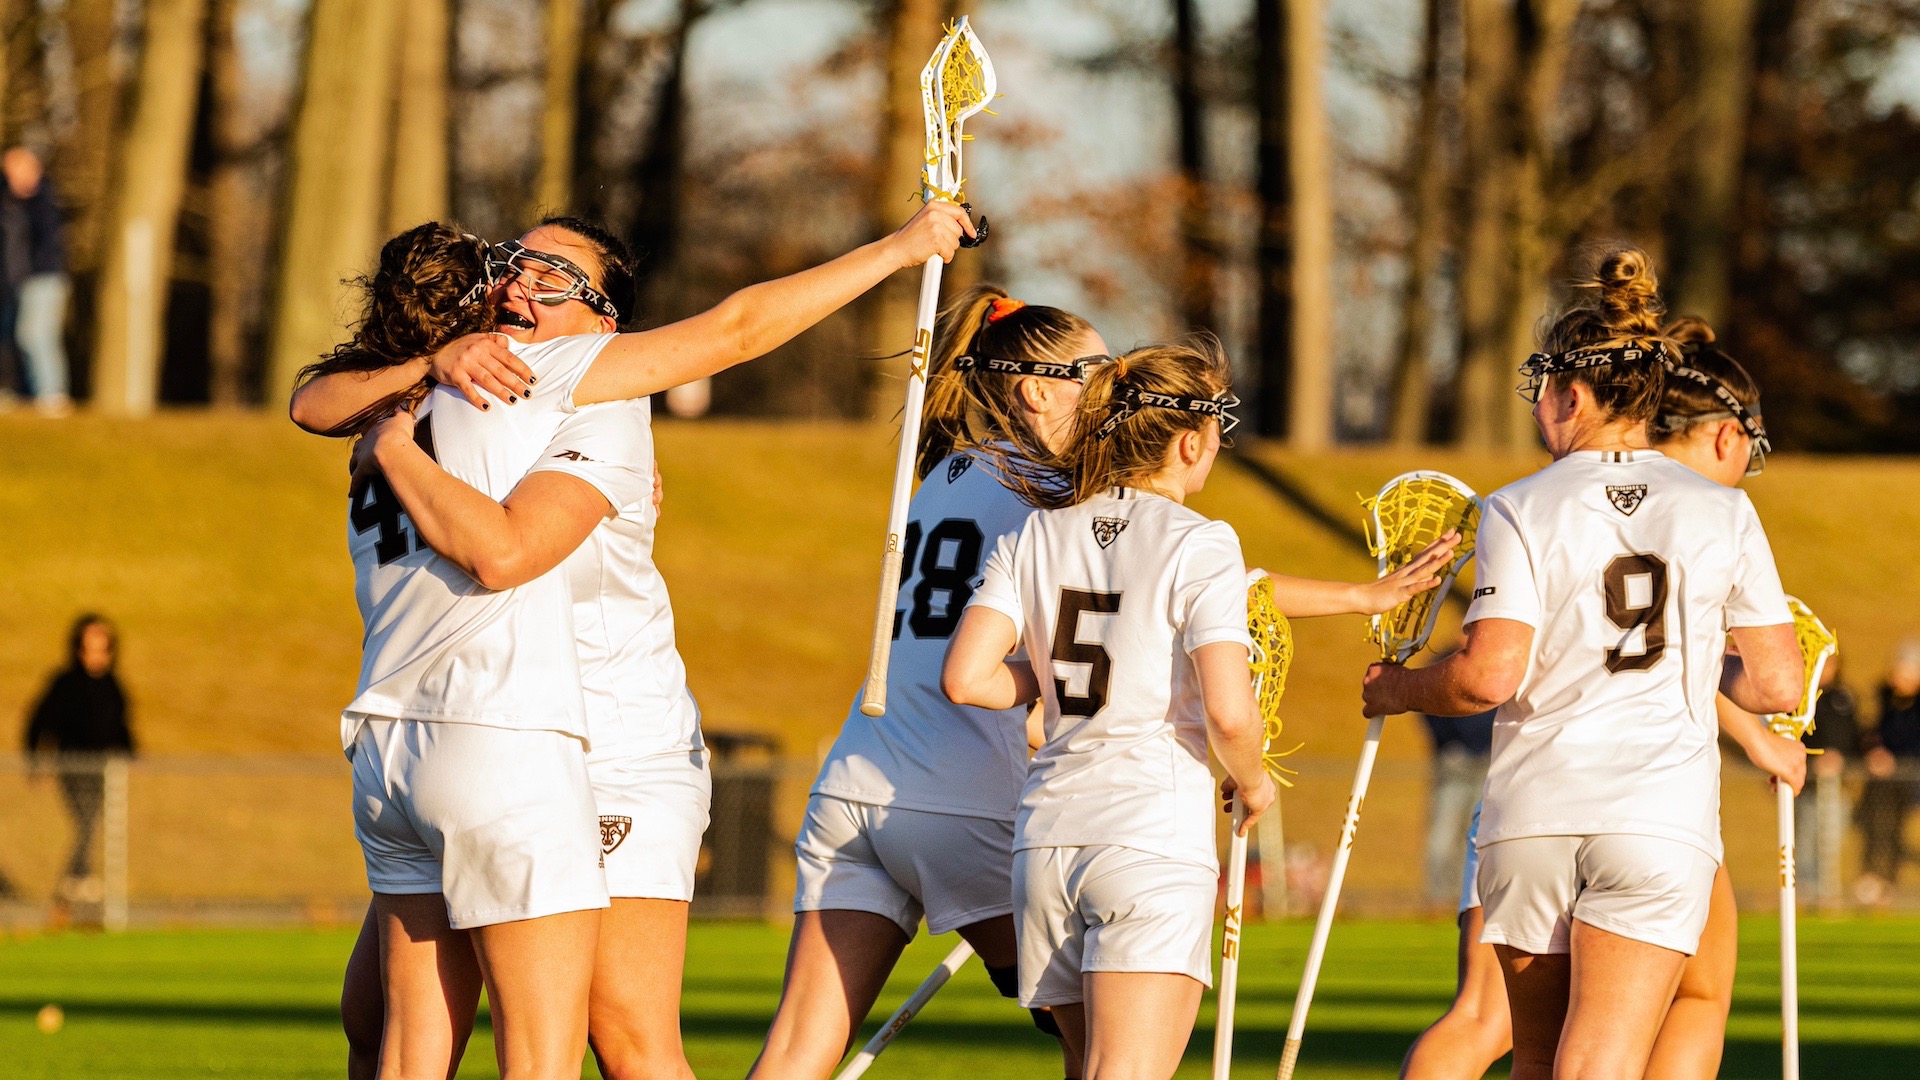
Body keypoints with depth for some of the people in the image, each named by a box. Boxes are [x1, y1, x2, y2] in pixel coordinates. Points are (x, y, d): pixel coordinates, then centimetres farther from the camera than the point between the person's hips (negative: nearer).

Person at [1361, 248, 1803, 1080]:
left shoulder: (1520, 512, -2)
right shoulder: (1722, 513, 4)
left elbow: (1489, 676, -11)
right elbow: (1777, 686, 5)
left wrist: (1399, 690, 8)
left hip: (1533, 816, 0)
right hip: (1663, 823, 0)